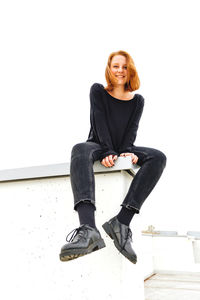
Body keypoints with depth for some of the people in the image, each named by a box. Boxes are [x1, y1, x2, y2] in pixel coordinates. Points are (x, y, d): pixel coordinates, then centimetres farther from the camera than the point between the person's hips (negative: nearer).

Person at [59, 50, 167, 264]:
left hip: (122, 149, 3)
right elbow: (100, 124, -8)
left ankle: (122, 222, -38)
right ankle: (88, 229, -59)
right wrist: (108, 153, -22)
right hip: (99, 146, -2)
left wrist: (126, 151, -20)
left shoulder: (137, 101, 12)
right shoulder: (98, 91, 5)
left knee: (158, 157, -26)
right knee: (80, 150, -38)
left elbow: (132, 129, 1)